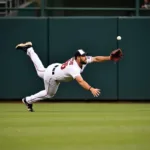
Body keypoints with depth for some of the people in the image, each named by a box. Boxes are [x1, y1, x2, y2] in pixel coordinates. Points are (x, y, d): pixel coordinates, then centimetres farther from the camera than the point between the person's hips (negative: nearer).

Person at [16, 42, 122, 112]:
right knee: (49, 94, 15)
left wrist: (109, 58, -39)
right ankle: (28, 100, 32)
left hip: (56, 67, 8)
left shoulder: (84, 60, -22)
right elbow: (80, 81, -58)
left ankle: (29, 49, 44)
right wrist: (91, 89, -71)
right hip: (52, 76, -8)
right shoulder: (74, 68, -45)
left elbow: (96, 59, -26)